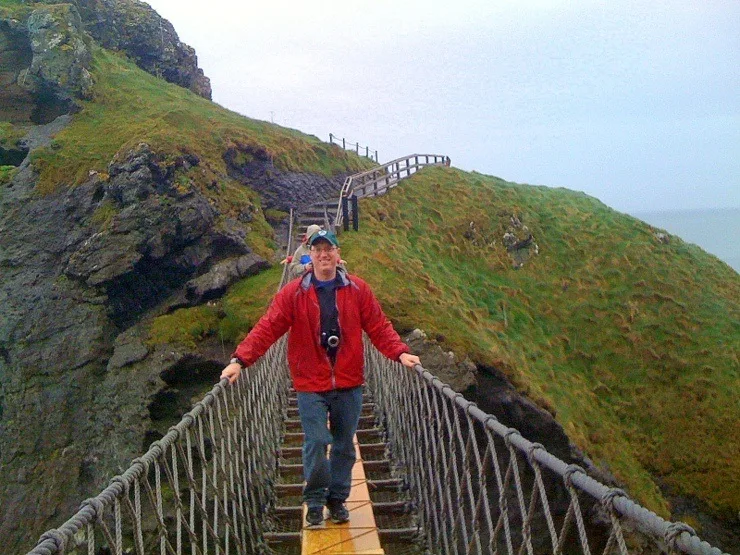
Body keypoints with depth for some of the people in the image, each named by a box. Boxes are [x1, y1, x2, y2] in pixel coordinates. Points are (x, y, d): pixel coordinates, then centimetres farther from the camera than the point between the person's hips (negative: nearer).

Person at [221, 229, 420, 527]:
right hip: (311, 384, -2)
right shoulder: (293, 293, -3)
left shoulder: (358, 290, 1)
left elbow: (379, 326, 1)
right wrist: (240, 360, -17)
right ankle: (315, 502, 14)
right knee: (316, 443, -5)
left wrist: (400, 352, -13)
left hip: (349, 383, 2)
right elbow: (267, 328, -8)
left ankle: (337, 499, 27)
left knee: (344, 445, 11)